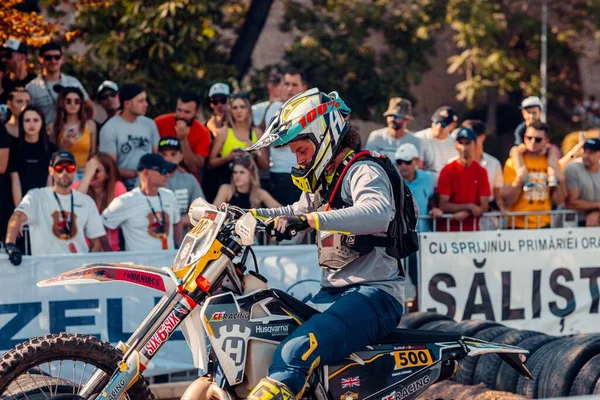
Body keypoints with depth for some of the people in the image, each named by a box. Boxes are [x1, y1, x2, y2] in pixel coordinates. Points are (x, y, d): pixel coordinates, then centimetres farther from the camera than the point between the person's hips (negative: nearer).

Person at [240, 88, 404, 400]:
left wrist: (309, 219, -39)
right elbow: (294, 213, 39)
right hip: (334, 292, 11)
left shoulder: (364, 172, -7)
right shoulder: (325, 182, 23)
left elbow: (378, 213, -29)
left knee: (294, 354, -34)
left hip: (374, 293, -11)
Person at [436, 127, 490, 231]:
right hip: (448, 228, -2)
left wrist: (465, 213, -16)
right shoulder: (447, 171, -2)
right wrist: (469, 206, -12)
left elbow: (484, 207, 1)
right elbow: (443, 205, -8)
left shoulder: (481, 172, 4)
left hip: (472, 229, 2)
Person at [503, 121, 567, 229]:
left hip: (544, 225, 2)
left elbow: (558, 200, 7)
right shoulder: (514, 162, -2)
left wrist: (561, 182, -9)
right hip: (518, 226, -2)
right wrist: (519, 180, -21)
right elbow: (507, 200, -7)